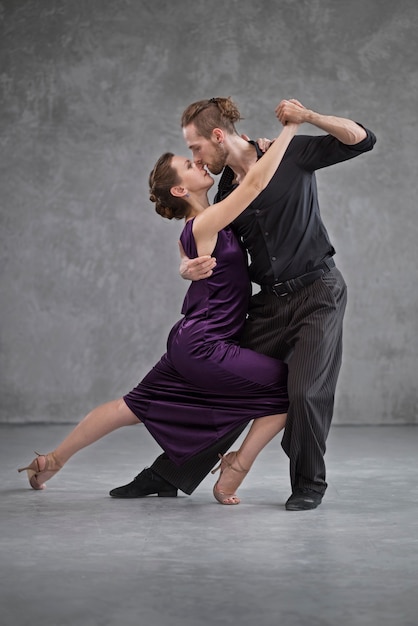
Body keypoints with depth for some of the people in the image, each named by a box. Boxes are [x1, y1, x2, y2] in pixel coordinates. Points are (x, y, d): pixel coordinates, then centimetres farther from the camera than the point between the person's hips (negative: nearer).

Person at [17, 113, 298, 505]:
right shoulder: (205, 225, -18)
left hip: (190, 342, 10)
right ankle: (236, 468, 3)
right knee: (287, 388, -6)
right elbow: (257, 184, -26)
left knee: (134, 406, 20)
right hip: (203, 349, -10)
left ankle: (53, 460, 28)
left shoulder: (204, 226, 10)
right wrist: (290, 128, -18)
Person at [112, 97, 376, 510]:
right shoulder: (225, 196, 8)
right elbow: (208, 254, 12)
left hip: (318, 293, -5)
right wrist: (187, 269, -12)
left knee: (305, 392, -16)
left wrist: (309, 117, -20)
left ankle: (308, 486, 6)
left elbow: (362, 140, -7)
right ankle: (168, 474, 16)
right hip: (271, 302, 5)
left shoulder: (290, 154, -5)